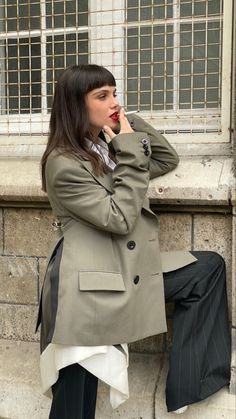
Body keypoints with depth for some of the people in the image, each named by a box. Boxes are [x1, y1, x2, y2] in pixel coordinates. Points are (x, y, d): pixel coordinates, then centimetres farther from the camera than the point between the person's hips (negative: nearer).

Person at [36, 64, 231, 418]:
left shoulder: (108, 145, 11)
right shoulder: (63, 163, -15)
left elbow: (167, 161, 16)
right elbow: (119, 218, -18)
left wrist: (131, 123, 4)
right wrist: (131, 152, -14)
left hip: (129, 274, 8)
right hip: (87, 290, -8)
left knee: (209, 267, 7)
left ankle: (190, 381, 10)